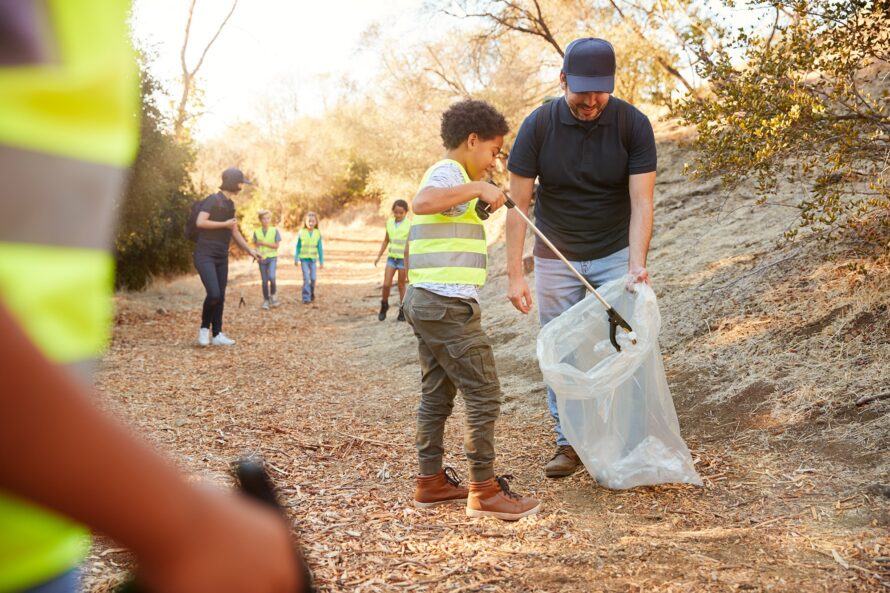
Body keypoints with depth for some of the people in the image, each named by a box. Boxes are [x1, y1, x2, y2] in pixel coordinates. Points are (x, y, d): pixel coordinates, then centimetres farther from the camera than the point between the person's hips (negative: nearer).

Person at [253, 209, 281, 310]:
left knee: (271, 277, -22)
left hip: (272, 257, -2)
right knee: (264, 281, 4)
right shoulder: (256, 232, 3)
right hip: (262, 258, 2)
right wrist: (258, 254, -15)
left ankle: (273, 294, 3)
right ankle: (266, 300, 14)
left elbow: (276, 245, -5)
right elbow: (256, 245, 5)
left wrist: (264, 243, -14)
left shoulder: (275, 231, -2)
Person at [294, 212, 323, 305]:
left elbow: (320, 248, 2)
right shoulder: (301, 232, -5)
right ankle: (306, 298, -4)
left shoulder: (318, 233, -2)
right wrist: (296, 259, -1)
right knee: (306, 278, -8)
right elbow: (298, 247, 1)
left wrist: (321, 261, 3)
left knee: (313, 278, 1)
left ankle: (311, 293, 28)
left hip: (313, 259, 2)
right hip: (304, 259, -2)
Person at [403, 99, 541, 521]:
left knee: (437, 395, 14)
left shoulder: (451, 176, 23)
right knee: (484, 394, -6)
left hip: (426, 301, 11)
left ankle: (431, 482, 21)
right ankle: (484, 490, -1)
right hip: (448, 302, -11)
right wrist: (477, 188, -29)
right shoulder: (447, 172, -9)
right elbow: (421, 202, -32)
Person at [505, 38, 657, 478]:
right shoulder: (538, 126, -14)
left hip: (615, 254, -1)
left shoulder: (634, 124, -15)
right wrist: (514, 275, -16)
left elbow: (641, 203, -17)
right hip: (555, 259, 1)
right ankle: (569, 444, 15)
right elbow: (518, 203, -11)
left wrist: (637, 265, -32)